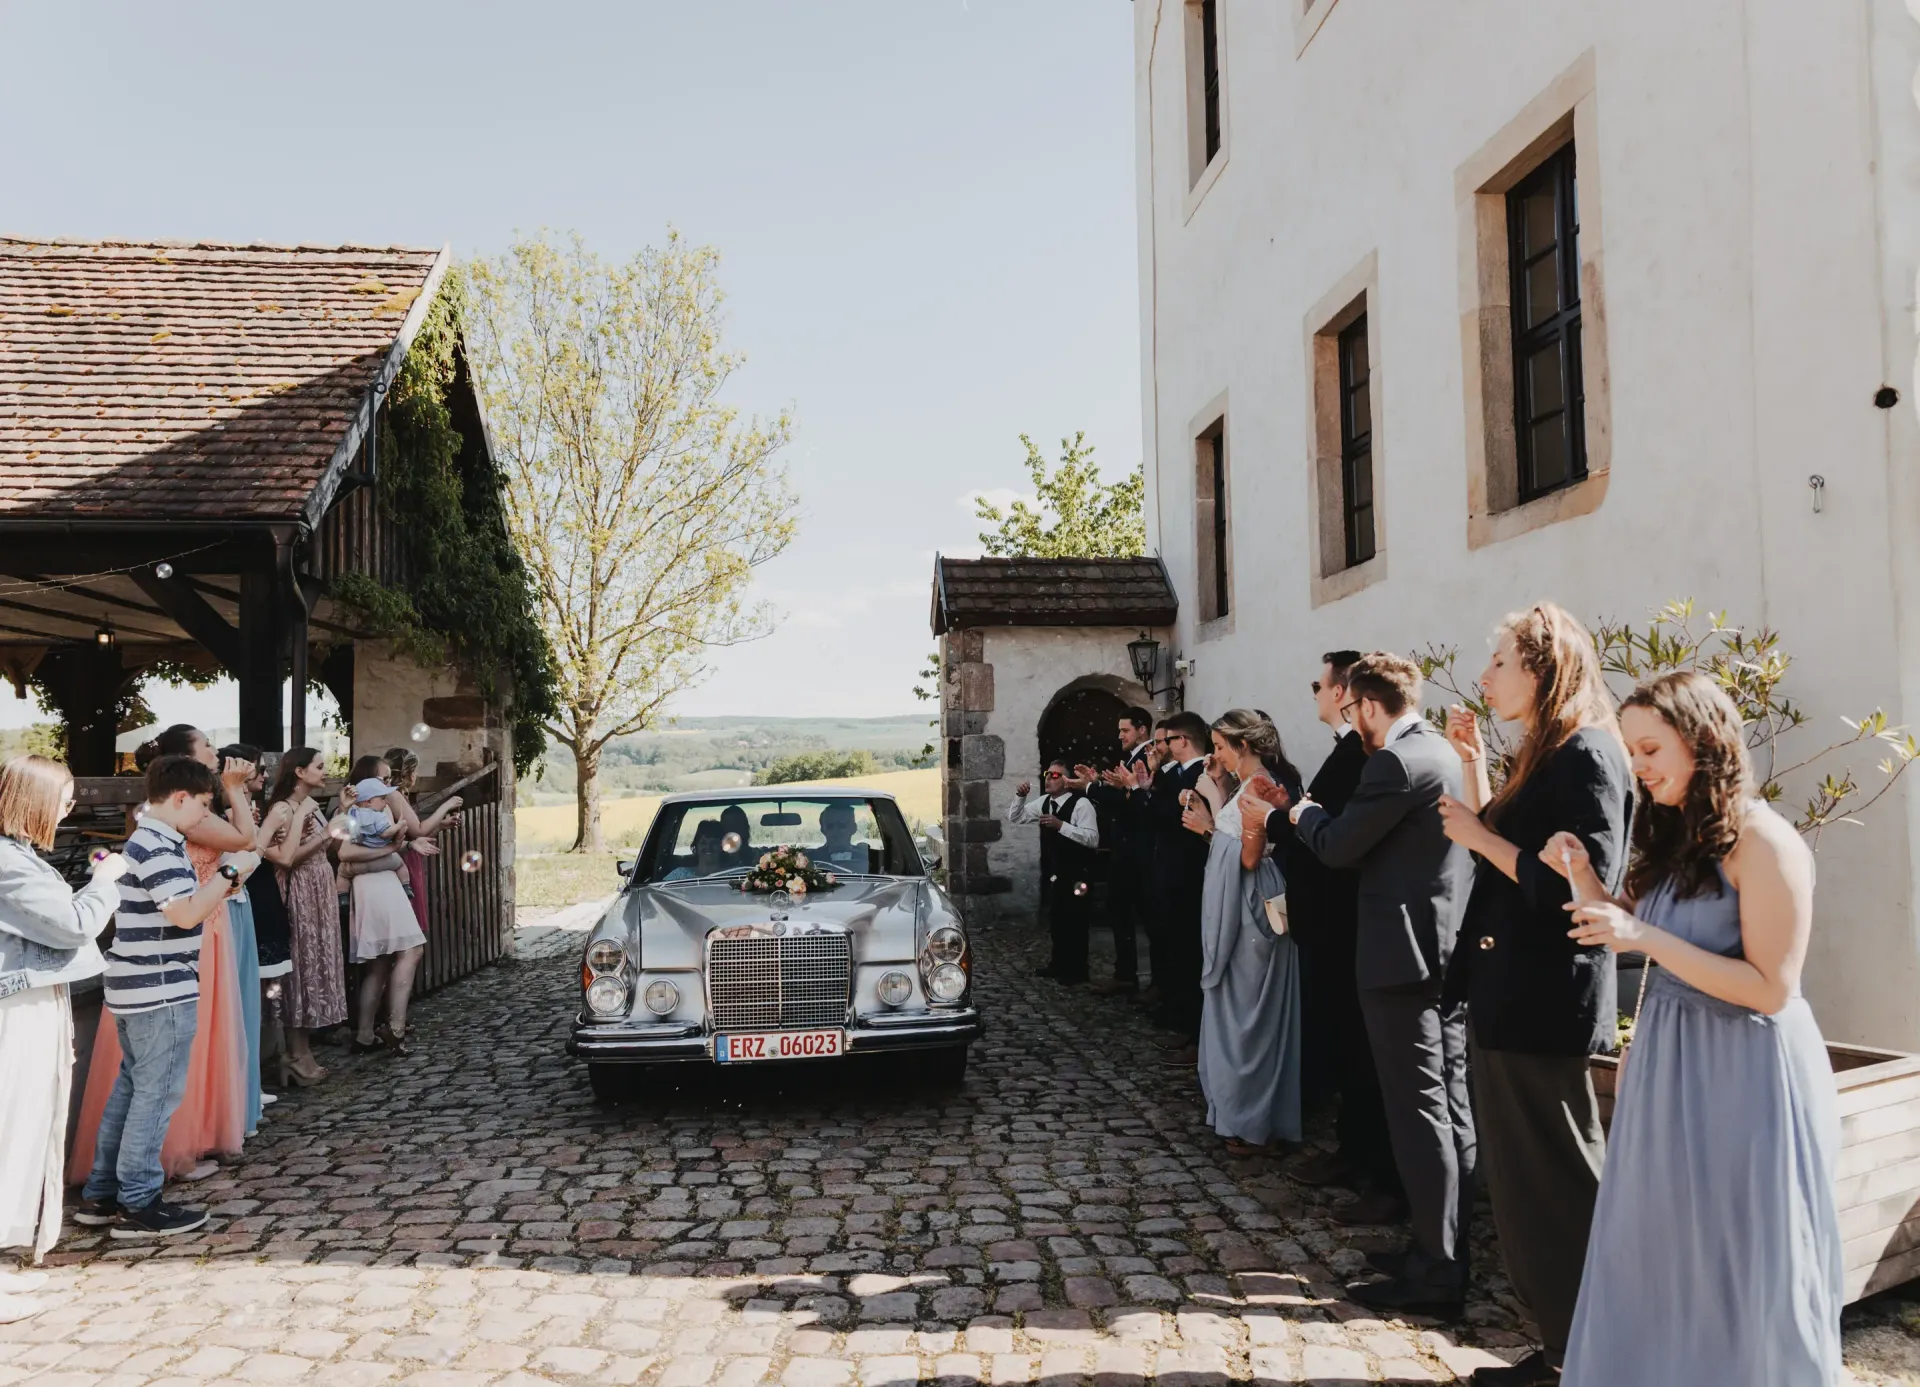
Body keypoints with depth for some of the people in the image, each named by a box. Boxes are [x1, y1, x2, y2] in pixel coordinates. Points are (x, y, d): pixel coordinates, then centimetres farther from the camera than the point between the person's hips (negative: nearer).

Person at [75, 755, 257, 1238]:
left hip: (141, 987, 10)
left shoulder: (149, 840, 15)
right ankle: (137, 1204, 7)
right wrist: (231, 873, -18)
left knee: (130, 1087, 16)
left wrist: (222, 889, 10)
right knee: (157, 1094, -1)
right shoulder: (159, 847, -18)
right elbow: (186, 914, -26)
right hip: (161, 990, -10)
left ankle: (101, 1193, 24)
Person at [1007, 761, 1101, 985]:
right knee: (1056, 920, 15)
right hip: (1052, 872, 7)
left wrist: (1061, 825, -31)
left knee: (1073, 921, 1)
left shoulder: (1081, 803, -17)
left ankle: (1076, 971, 12)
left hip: (1074, 874, -7)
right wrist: (1020, 796, -6)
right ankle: (1059, 964, 29)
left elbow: (1093, 838, -26)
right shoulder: (1044, 802, 8)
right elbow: (1014, 818, 13)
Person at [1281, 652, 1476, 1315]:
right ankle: (1449, 1253, 25)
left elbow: (1339, 846, -12)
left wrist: (1304, 814, 7)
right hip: (1451, 954, 10)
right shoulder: (1446, 754, 13)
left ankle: (1433, 1274, 4)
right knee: (1451, 1107, 14)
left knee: (1420, 1115, -3)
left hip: (1404, 958, -10)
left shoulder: (1397, 762, -17)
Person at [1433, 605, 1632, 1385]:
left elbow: (1579, 888, -25)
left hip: (1545, 1001, -10)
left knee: (1560, 1188, 2)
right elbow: (1502, 851, 16)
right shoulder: (1544, 755, 13)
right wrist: (1473, 763, 11)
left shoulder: (1585, 755, -17)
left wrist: (1479, 837, -17)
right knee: (1526, 1181, 17)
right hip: (1510, 995, 10)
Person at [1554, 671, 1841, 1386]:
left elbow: (1772, 989, -21)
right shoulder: (1675, 832, 8)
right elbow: (1645, 934, 11)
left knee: (1734, 1266, 7)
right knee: (1662, 1252, 17)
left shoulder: (1763, 842, -18)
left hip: (1740, 1077, -8)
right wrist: (1583, 876, -3)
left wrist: (1648, 939, -26)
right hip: (1669, 1066, 8)